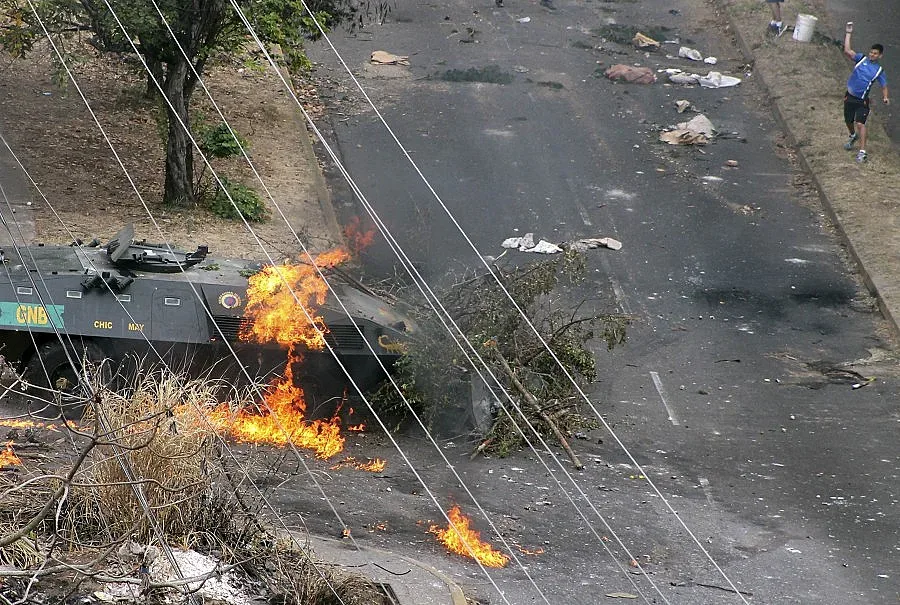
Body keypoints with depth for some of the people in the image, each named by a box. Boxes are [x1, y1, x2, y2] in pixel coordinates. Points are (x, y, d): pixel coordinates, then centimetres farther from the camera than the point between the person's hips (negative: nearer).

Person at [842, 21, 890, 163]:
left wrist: (885, 98, -16)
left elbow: (884, 87, 4)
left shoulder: (879, 71, -3)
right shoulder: (861, 59, -2)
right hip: (849, 97, 3)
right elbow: (847, 51, -15)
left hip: (862, 101, -3)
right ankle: (853, 136, 52)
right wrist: (848, 33, -20)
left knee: (860, 124, -17)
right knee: (848, 121, 19)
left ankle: (862, 152, -17)